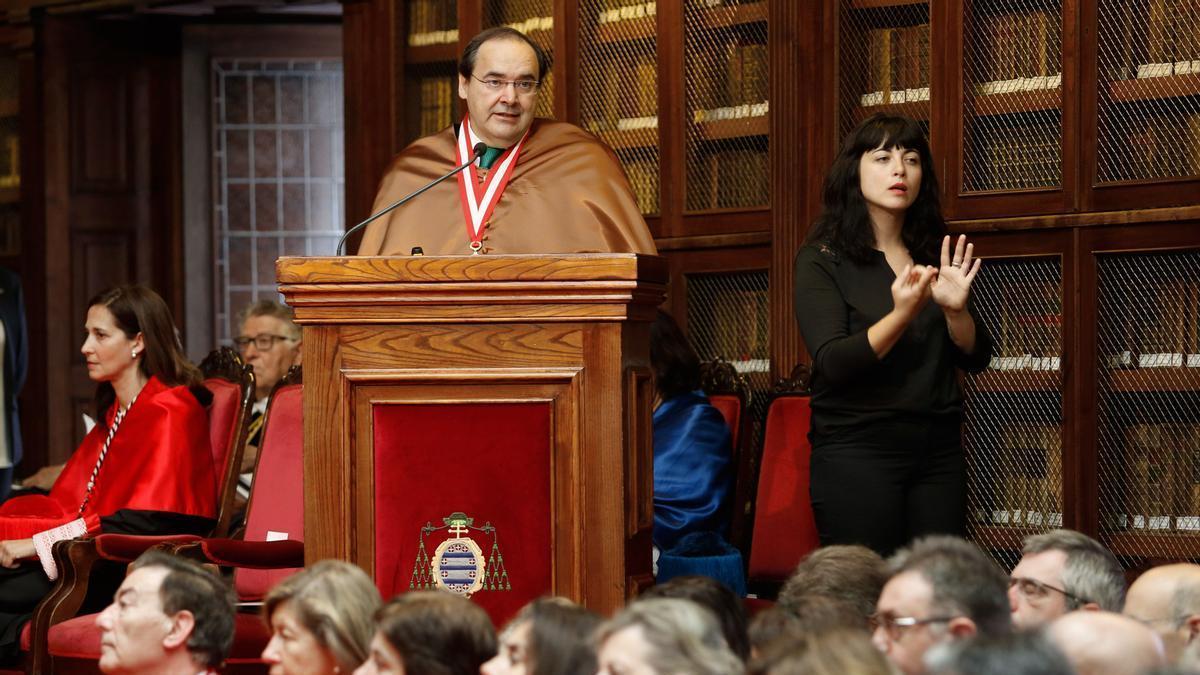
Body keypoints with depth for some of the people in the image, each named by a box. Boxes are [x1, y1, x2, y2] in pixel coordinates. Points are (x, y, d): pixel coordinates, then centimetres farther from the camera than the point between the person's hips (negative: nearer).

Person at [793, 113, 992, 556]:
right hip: (857, 450, -5)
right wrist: (901, 315, -26)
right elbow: (833, 363, -14)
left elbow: (976, 359, 8)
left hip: (939, 449, 5)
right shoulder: (822, 260, -2)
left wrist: (955, 310, -12)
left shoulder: (934, 255, 13)